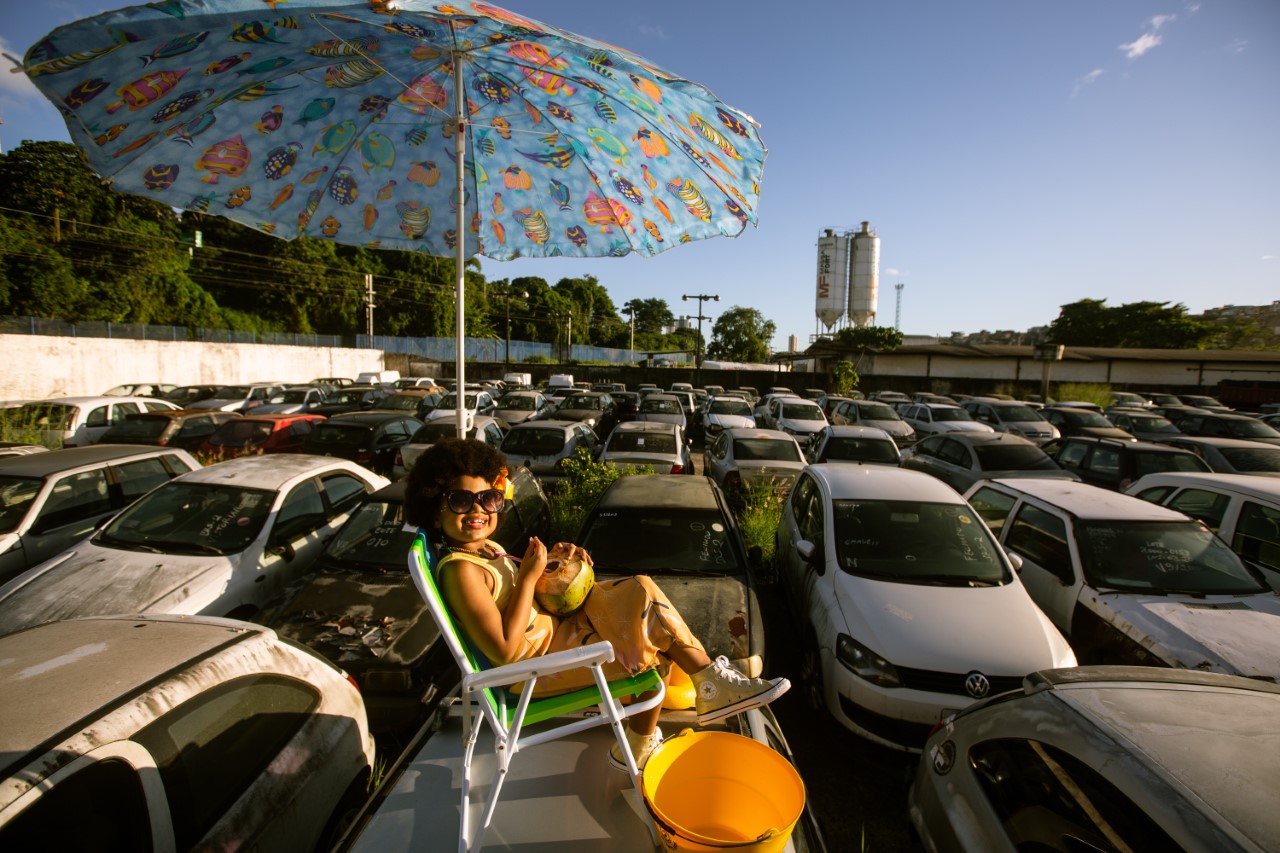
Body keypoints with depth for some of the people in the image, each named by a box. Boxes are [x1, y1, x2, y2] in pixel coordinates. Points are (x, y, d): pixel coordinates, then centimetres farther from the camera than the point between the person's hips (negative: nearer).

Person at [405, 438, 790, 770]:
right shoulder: (460, 570, -24)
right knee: (650, 612, -15)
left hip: (556, 628, 9)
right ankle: (713, 686, 9)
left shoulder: (484, 547, 4)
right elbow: (505, 651, -28)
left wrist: (552, 558, -5)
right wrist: (529, 575, -25)